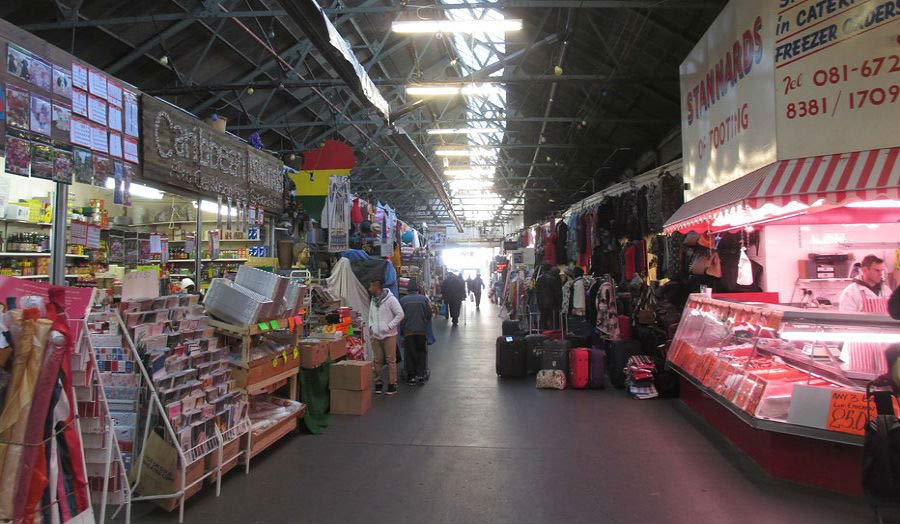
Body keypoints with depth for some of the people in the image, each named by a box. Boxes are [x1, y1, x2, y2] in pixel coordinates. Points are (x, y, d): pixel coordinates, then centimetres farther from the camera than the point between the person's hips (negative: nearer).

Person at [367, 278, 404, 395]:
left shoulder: (390, 298, -8)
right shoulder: (373, 300, 14)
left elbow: (400, 314, -12)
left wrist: (389, 326, -14)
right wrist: (371, 326, 8)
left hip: (389, 335, -6)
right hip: (375, 336, 6)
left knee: (391, 360, -2)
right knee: (378, 360, 9)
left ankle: (392, 383, 4)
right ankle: (378, 382, 17)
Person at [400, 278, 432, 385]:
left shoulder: (403, 300, -3)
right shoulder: (424, 298, -2)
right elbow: (429, 314, 1)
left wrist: (402, 331, 12)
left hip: (408, 331, 0)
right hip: (422, 331, 0)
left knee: (410, 354, 7)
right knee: (422, 353, 11)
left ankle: (411, 377, 10)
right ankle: (421, 375, 5)